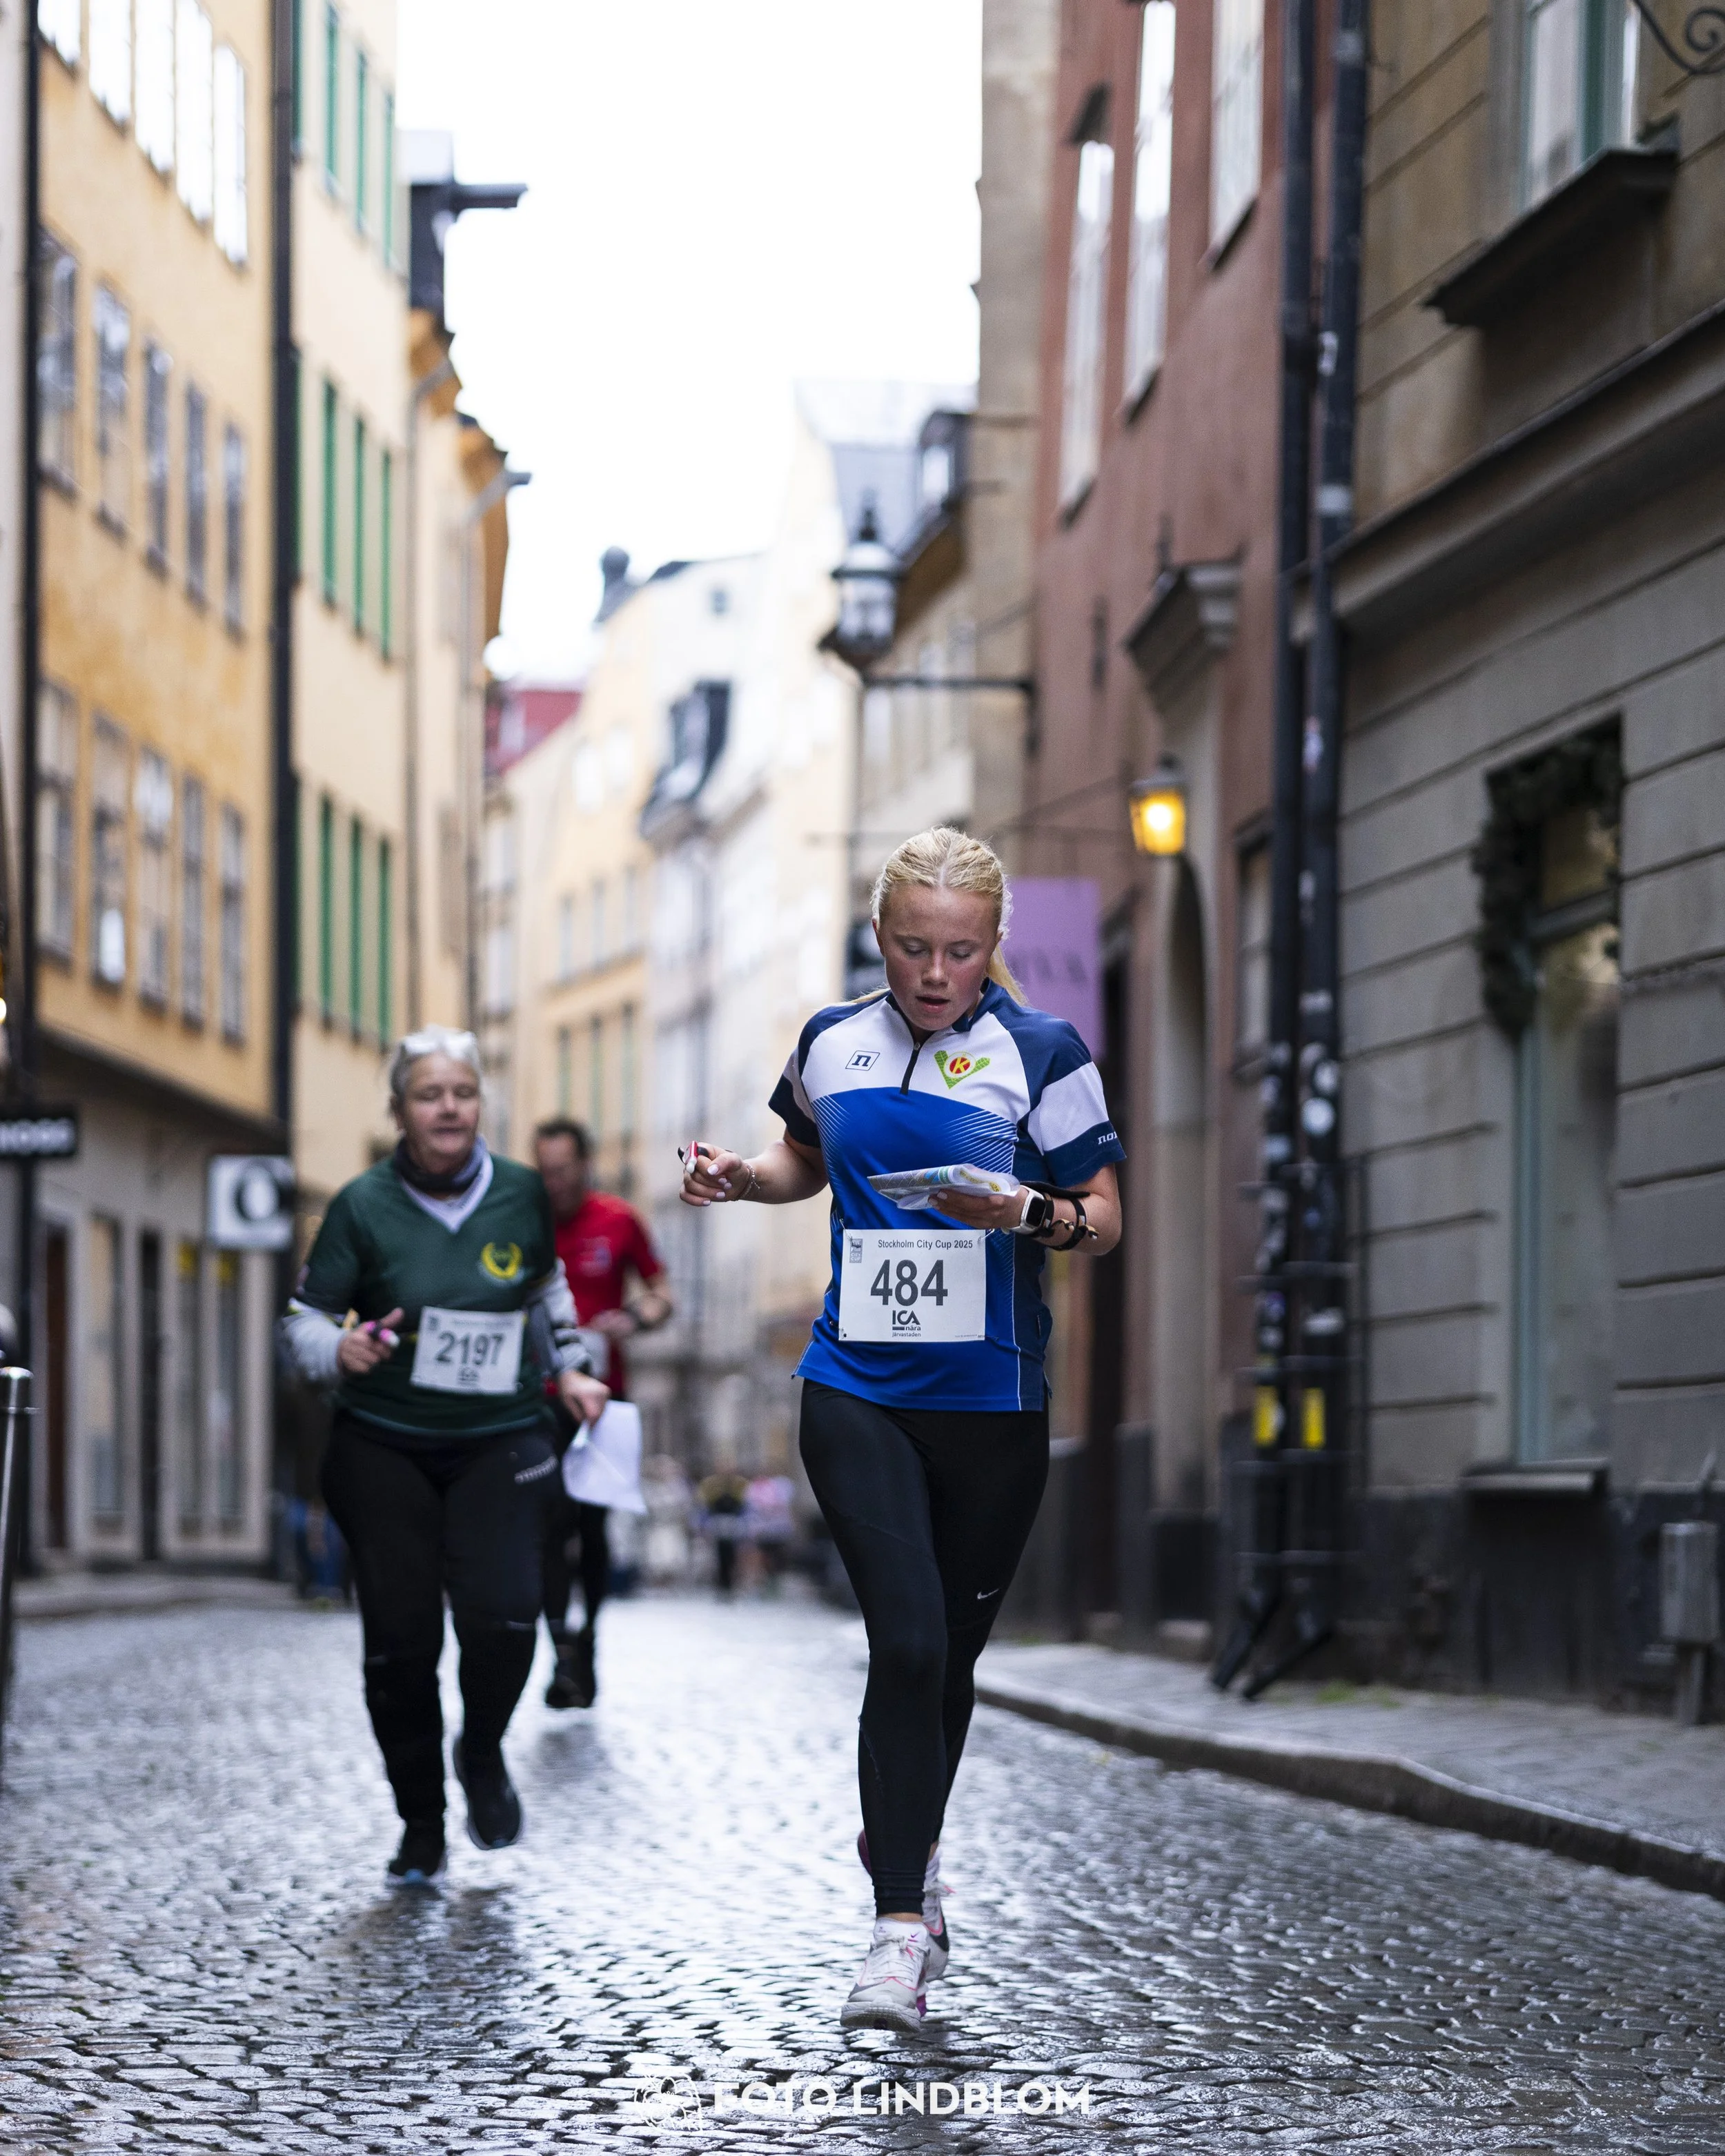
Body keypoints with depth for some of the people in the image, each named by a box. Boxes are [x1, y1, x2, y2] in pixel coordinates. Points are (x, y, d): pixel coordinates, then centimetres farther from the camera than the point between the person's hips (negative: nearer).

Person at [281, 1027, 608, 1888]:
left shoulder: (521, 1193, 2)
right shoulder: (363, 1206, -5)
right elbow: (302, 1321, 0)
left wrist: (569, 1369, 16)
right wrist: (342, 1350, -20)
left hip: (499, 1440, 1)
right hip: (383, 1444, -1)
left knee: (504, 1612, -18)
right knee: (400, 1637, -3)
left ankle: (483, 1752, 14)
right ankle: (421, 1829, 13)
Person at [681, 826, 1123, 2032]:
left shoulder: (1041, 1053, -2)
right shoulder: (833, 1044, 7)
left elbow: (1106, 1217, -1)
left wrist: (1032, 1213, -21)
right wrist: (740, 1180, 5)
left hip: (993, 1401, 0)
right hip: (858, 1394, 0)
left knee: (949, 1652, 11)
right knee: (908, 1641, -15)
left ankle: (902, 1845, 38)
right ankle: (903, 1928, -13)